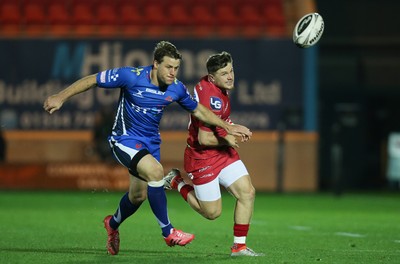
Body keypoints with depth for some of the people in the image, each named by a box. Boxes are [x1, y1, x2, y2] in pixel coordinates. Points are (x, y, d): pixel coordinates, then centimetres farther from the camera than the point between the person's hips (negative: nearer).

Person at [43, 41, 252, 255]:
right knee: (155, 170, -30)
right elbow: (92, 80, -15)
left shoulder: (176, 88, -7)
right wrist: (61, 97, -20)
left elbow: (198, 110, 11)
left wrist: (227, 127, 10)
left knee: (138, 196, 14)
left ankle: (113, 224, 48)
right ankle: (168, 232, -19)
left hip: (151, 142, 6)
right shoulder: (131, 77, -23)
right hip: (125, 139, -6)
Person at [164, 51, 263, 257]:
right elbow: (204, 139, -28)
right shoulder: (213, 99, -28)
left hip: (223, 154, 9)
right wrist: (228, 139, -12)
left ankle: (239, 247, 2)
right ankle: (177, 182, 23)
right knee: (212, 212, 3)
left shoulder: (208, 84, 1)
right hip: (202, 157, -9)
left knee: (247, 192, -4)